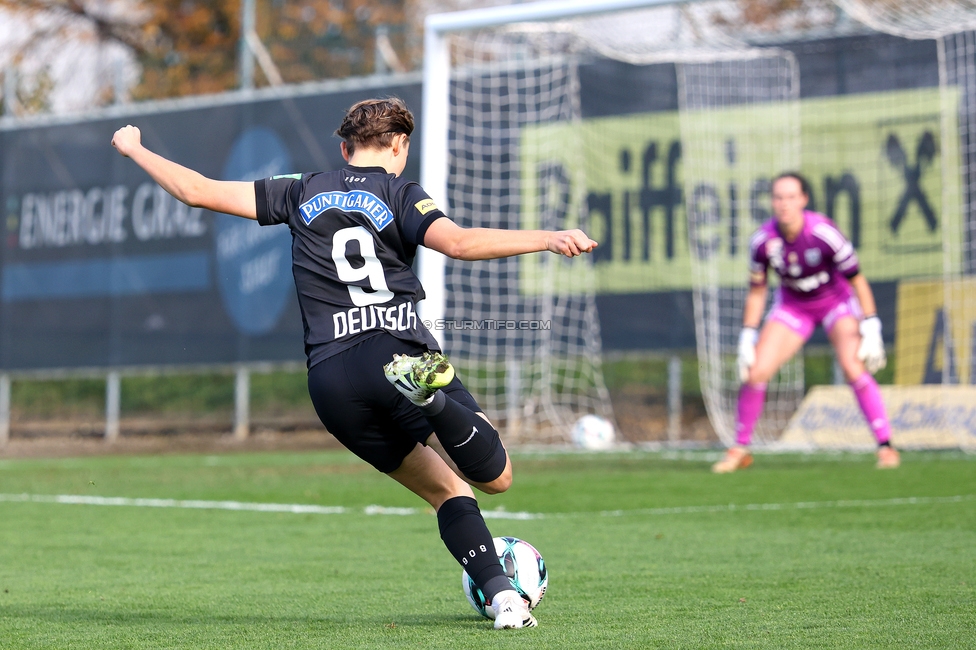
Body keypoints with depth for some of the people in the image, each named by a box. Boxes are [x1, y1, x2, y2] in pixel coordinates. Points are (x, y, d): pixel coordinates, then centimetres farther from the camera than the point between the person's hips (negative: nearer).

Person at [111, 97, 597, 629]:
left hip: (330, 380, 4)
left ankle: (503, 598, -7)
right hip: (400, 350, -4)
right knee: (496, 477, -1)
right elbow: (459, 242, -13)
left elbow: (198, 191, 21)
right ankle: (431, 397, -32)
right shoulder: (400, 195, 7)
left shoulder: (302, 194, 18)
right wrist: (546, 239, -15)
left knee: (447, 490, 15)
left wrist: (134, 149, 35)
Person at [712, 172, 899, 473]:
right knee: (755, 372, -10)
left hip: (837, 301, -3)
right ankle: (740, 450, 9)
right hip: (793, 306, 3)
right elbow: (756, 291, -3)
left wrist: (871, 327, -20)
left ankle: (886, 447, -16)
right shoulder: (762, 241, -19)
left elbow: (857, 280, -17)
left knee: (853, 366, -25)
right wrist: (747, 337, -4)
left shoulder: (824, 233, -29)